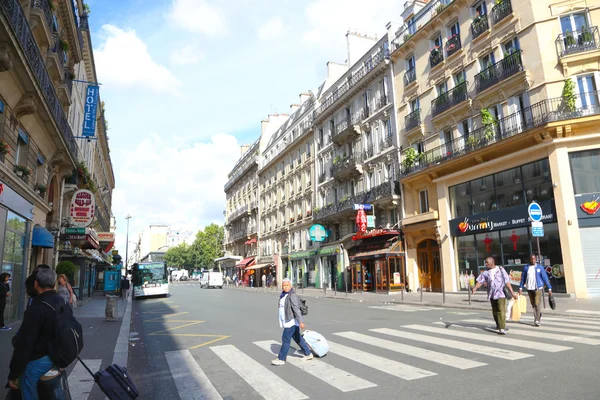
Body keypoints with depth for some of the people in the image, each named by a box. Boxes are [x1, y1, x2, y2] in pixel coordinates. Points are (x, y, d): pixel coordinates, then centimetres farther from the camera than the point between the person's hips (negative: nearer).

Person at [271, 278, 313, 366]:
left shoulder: (292, 296, -18)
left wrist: (301, 321, -31)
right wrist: (281, 321, 27)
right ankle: (308, 354, 29)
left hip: (292, 321, -10)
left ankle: (281, 359, 8)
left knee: (286, 339, -3)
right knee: (298, 339, 17)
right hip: (287, 322, 10)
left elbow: (297, 309, -26)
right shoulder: (283, 295, 11)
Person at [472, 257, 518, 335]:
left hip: (501, 294, -4)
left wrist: (512, 292, -8)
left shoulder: (501, 270, -2)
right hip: (492, 295, 4)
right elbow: (480, 281, -2)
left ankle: (502, 328, -11)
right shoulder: (486, 272, 6)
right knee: (494, 311, 15)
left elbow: (507, 282, -4)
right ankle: (498, 325, 35)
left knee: (501, 311, -12)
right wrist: (475, 288, -20)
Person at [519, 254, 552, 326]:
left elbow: (545, 278, -2)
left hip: (538, 288, -3)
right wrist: (520, 288, 1)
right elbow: (523, 278, 7)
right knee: (533, 305, 13)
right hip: (529, 289, 3)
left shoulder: (540, 268, -2)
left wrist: (549, 288, -5)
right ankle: (539, 316, 35)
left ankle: (537, 320, -2)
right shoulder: (526, 268, 3)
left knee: (537, 304, -9)